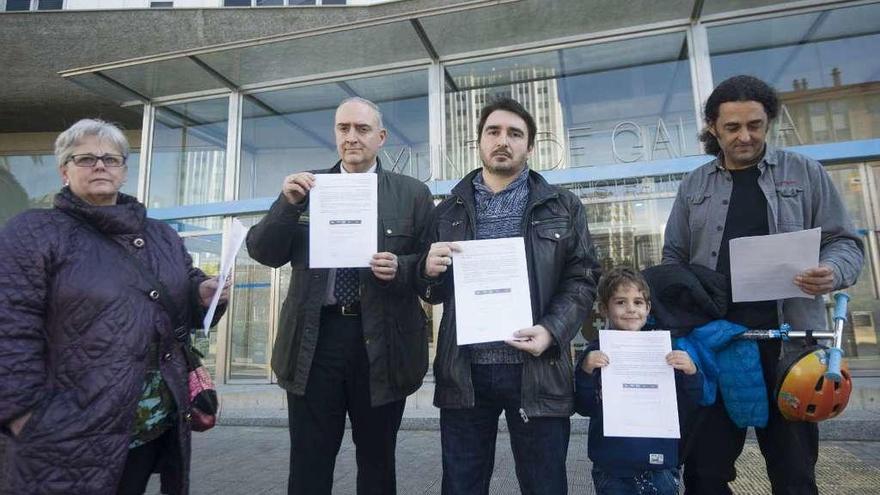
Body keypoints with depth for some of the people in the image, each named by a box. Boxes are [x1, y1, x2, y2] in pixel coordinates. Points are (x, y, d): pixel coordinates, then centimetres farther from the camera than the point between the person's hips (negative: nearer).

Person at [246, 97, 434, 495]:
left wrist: (400, 267, -17)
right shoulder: (306, 187, 8)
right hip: (315, 340, 1)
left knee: (377, 459, 15)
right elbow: (263, 253, 3)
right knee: (308, 462, 12)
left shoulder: (412, 193, 4)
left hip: (381, 342, -1)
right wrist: (288, 203, -12)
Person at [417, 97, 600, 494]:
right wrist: (429, 271, -10)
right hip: (464, 373, 2)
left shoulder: (563, 207, 7)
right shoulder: (448, 211, 11)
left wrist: (552, 331, -14)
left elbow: (582, 279, 2)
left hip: (537, 371, -1)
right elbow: (429, 291, 14)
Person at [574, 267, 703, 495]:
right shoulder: (597, 352, -4)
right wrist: (585, 372, -21)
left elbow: (690, 406, 2)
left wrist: (691, 373, -15)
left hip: (660, 463, 1)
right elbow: (584, 408, -6)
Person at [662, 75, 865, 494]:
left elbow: (844, 241, 7)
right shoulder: (693, 186, 11)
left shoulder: (805, 173, 8)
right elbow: (673, 258, 12)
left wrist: (832, 271, -15)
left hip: (788, 337, 0)